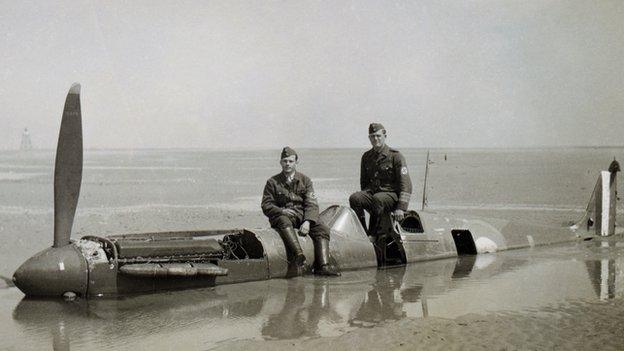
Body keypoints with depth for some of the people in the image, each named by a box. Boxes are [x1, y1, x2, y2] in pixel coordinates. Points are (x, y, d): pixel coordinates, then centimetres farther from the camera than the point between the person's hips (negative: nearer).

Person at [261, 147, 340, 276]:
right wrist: (281, 211, -17)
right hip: (282, 216, -2)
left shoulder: (305, 180, 13)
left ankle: (323, 266, -35)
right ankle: (298, 254, -58)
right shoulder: (273, 182, 10)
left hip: (302, 216, 2)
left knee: (322, 229, -22)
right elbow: (266, 206, 4)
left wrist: (307, 221, -17)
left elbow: (311, 204, 2)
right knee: (284, 222, -38)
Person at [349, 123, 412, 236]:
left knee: (378, 199, -38)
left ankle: (373, 235, -31)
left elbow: (406, 185, -9)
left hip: (391, 194, -5)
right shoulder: (366, 157, 14)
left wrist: (401, 208, -19)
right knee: (354, 198, -26)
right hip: (372, 192, 5)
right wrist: (364, 198, 7)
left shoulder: (395, 156, -3)